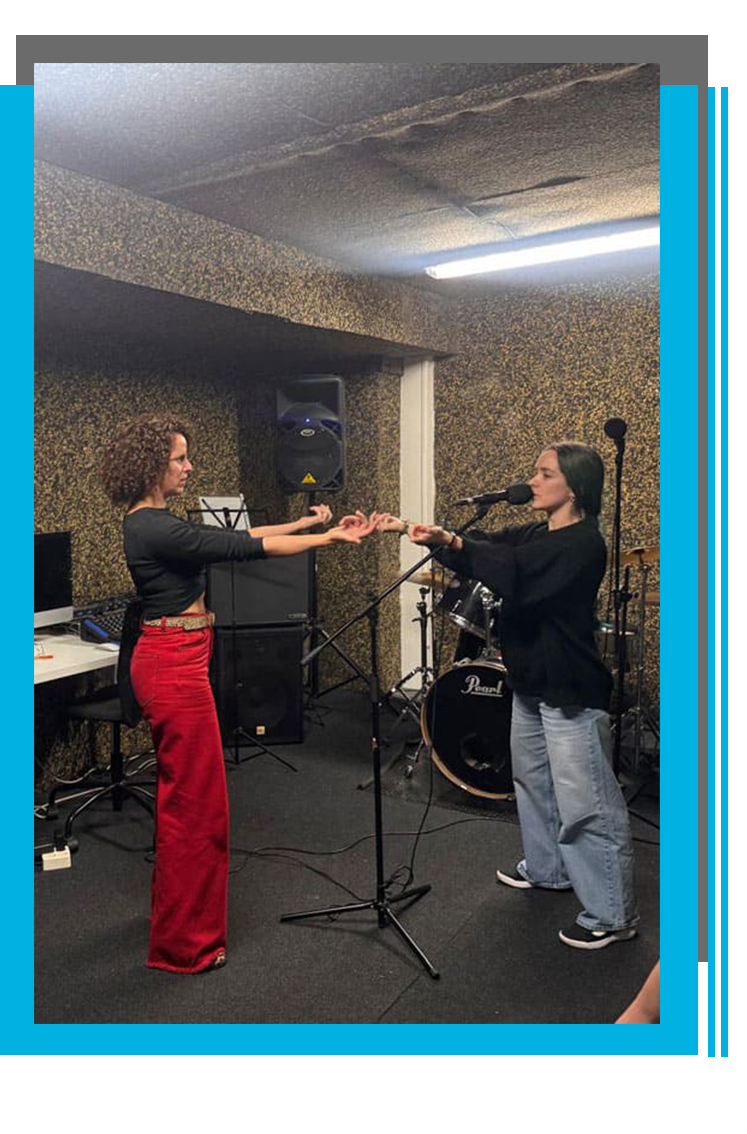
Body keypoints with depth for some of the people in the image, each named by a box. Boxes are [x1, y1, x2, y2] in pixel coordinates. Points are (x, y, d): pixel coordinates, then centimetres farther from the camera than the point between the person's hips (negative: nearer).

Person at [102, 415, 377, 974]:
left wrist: (306, 523, 13)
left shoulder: (155, 523, 12)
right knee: (196, 802, 0)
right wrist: (329, 538, -14)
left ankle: (174, 912, 40)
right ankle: (185, 942, 15)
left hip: (169, 661, 11)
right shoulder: (155, 529, -19)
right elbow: (243, 547, -20)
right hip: (174, 666, -11)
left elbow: (232, 537, 14)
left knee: (182, 793, 22)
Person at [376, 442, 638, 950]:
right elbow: (485, 548, 4)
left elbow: (514, 574, -30)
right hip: (532, 684, 10)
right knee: (533, 780, 24)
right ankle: (548, 869, 44)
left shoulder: (583, 544, -20)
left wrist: (449, 542, -27)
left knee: (586, 802, -2)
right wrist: (410, 528, -7)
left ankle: (613, 915, 12)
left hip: (571, 693, -10)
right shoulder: (536, 534, 9)